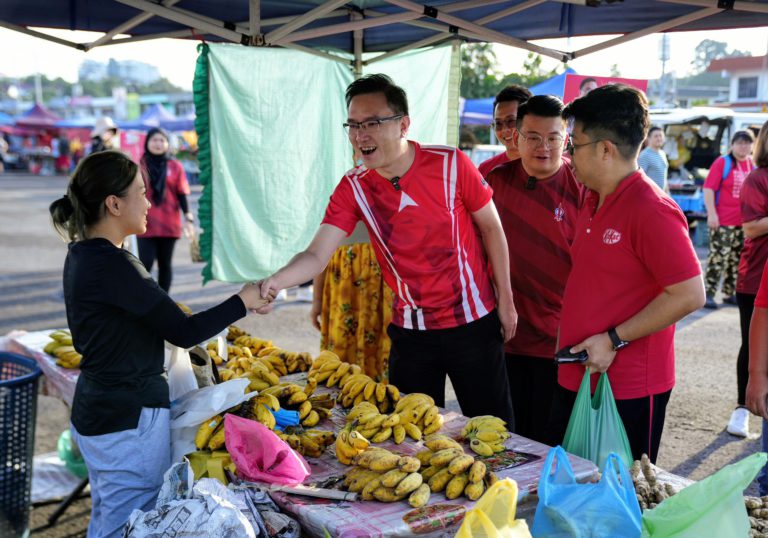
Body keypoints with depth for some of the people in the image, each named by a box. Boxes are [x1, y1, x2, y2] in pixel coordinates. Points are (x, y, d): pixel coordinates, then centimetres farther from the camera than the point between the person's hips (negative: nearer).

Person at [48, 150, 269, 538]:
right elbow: (183, 332, -22)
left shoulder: (82, 254, 6)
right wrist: (242, 301, -10)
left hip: (95, 409, 10)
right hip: (128, 419, -10)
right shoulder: (112, 265, -24)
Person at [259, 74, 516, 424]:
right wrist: (275, 281, -34)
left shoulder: (449, 165, -13)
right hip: (410, 329, 2)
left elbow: (491, 228, -2)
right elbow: (316, 255, -14)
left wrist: (505, 299, -1)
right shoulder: (353, 188, -7)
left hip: (473, 322, -2)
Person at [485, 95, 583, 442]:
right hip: (509, 334, 4)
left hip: (558, 341, -4)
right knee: (512, 438, 15)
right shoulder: (497, 180, 4)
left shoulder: (581, 187, -8)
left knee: (548, 440, 6)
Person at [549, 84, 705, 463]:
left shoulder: (651, 210, -18)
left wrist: (613, 340, -19)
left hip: (629, 390, -8)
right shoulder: (592, 201, 10)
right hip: (575, 379, 9)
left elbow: (689, 295, -21)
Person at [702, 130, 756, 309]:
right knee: (718, 257, -7)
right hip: (723, 221, -6)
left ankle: (729, 293, 20)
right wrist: (712, 214, -19)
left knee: (737, 259, 11)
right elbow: (708, 188, -12)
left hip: (744, 222, 6)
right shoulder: (722, 163, -7)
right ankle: (709, 294, -2)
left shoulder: (753, 165, 11)